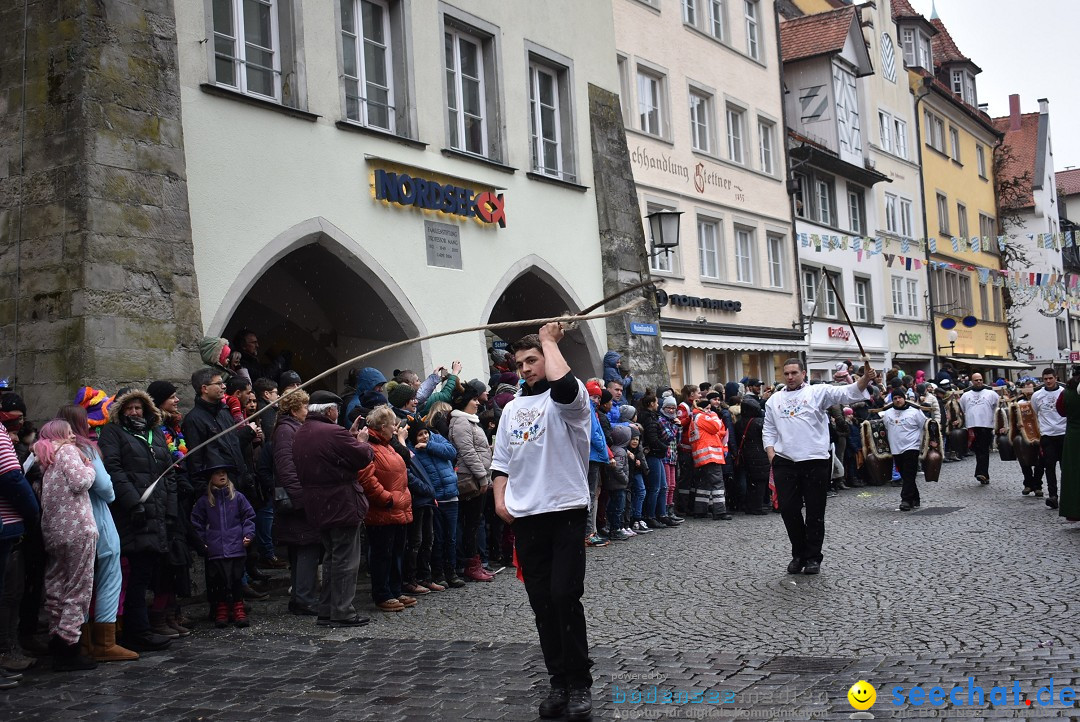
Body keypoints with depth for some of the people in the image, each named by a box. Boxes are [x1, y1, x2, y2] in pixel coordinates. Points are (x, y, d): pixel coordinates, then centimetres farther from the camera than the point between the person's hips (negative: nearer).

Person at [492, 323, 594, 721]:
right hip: (525, 517, 6)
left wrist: (548, 339, -14)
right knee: (541, 603, 8)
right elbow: (502, 459, 21)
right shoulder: (512, 408, 17)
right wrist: (500, 498, 5)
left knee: (565, 597, -10)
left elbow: (562, 383, -28)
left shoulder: (569, 399, -3)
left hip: (566, 511, -6)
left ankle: (579, 683, 4)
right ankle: (559, 681, 18)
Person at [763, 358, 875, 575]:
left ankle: (813, 557, 15)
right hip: (785, 462, 3)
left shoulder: (818, 392, 2)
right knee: (788, 509, 2)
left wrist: (865, 379, -27)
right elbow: (769, 431, 16)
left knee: (815, 511, 4)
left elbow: (848, 393, -9)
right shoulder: (774, 400, 13)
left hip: (815, 461, -2)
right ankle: (799, 553, 20)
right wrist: (771, 453, 1)